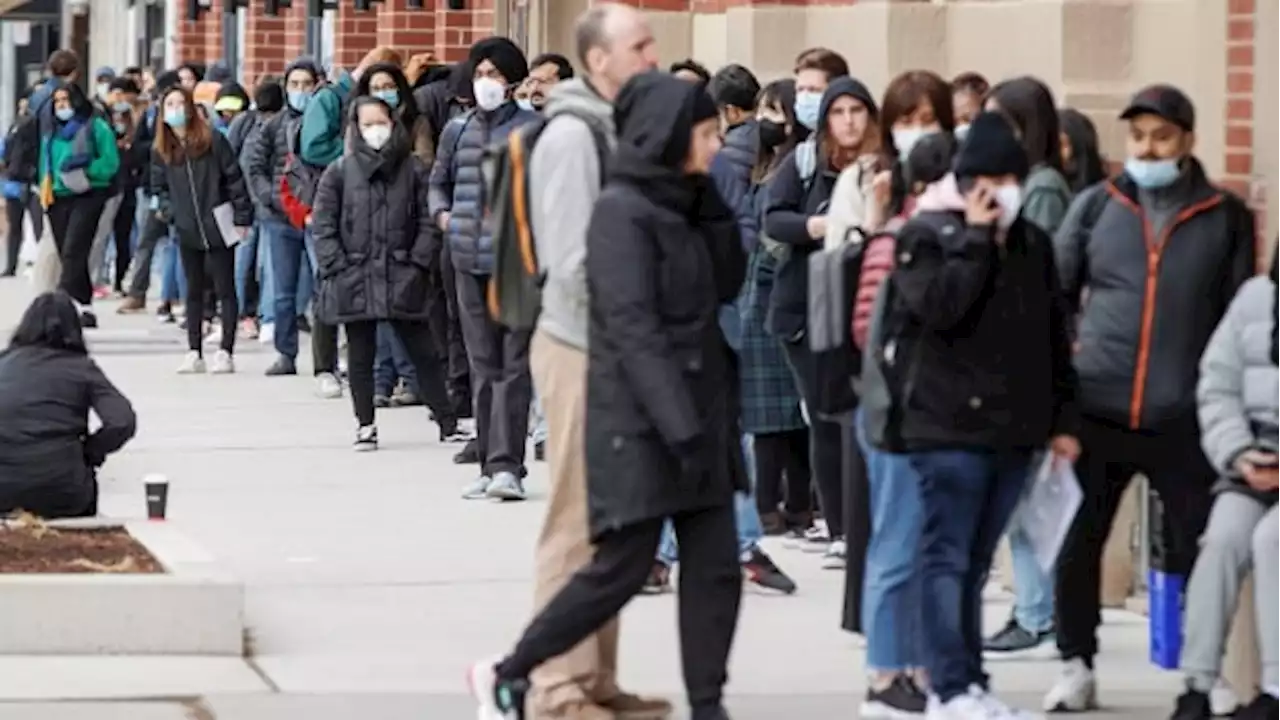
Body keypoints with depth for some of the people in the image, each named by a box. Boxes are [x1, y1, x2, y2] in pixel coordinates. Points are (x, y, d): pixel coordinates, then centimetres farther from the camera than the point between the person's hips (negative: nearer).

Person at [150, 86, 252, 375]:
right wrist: (171, 212, 0)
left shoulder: (212, 140, -8)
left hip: (218, 228, -4)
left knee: (225, 290, -1)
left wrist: (242, 218, -9)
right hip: (187, 231, 4)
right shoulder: (161, 150, 4)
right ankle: (194, 353, 13)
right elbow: (159, 187, 15)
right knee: (194, 291, 9)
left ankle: (225, 352, 0)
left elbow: (234, 179, -7)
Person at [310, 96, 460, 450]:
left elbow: (426, 220, 5)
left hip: (401, 276, 0)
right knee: (360, 355, 6)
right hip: (354, 276, 0)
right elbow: (324, 224, 2)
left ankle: (447, 422, 8)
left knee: (422, 352, 3)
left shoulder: (413, 169, 4)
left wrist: (419, 260, -5)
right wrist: (336, 267, -6)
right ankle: (365, 424, 15)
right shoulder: (339, 172, 3)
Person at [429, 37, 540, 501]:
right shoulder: (457, 131, 13)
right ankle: (491, 464, 14)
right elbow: (439, 181, 25)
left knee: (513, 364, -8)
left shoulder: (531, 129, -2)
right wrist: (443, 214, 8)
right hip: (468, 260, 6)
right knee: (482, 365, 9)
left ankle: (506, 464, -11)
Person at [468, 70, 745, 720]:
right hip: (639, 423, -8)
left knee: (715, 569, 2)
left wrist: (711, 202, 2)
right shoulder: (621, 210, -13)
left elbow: (727, 284, 12)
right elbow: (633, 329, -19)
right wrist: (681, 427, -25)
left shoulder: (681, 204, 13)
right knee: (622, 568, -3)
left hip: (699, 413, 8)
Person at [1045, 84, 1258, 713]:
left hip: (1185, 419, -1)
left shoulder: (1226, 217, 4)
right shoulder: (1095, 206, 7)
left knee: (1198, 549, 2)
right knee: (1076, 543, 6)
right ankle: (1076, 667, 19)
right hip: (1095, 410, 1)